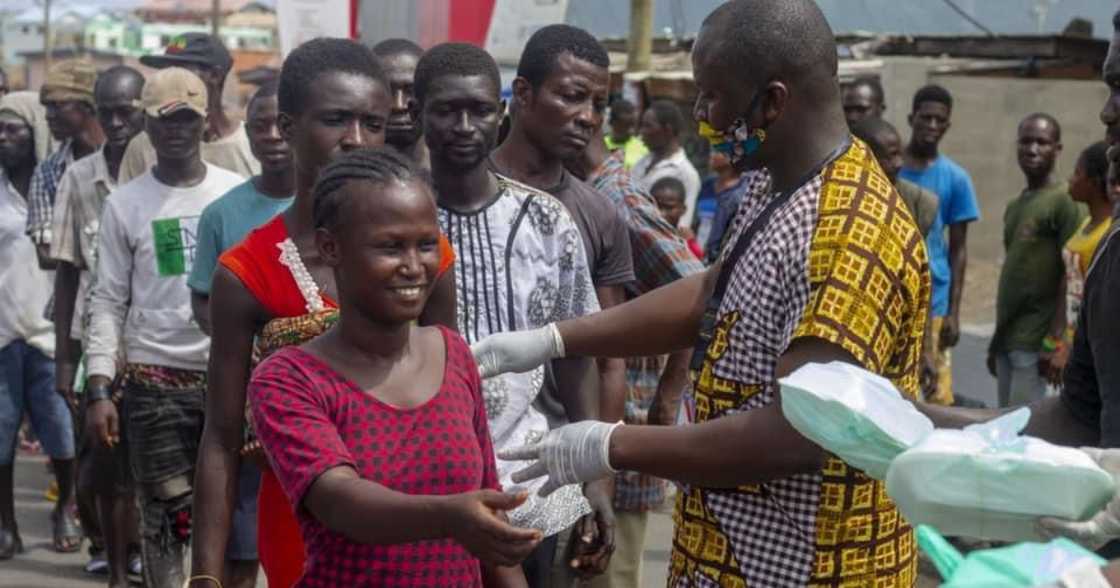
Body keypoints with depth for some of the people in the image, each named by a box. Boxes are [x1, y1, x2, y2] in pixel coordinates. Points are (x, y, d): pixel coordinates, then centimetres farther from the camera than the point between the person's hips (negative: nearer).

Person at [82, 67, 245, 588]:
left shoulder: (237, 192, 4)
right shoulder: (125, 204, 2)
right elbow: (108, 302, 2)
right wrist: (99, 389, -6)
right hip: (155, 382, -1)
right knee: (167, 517, 1)